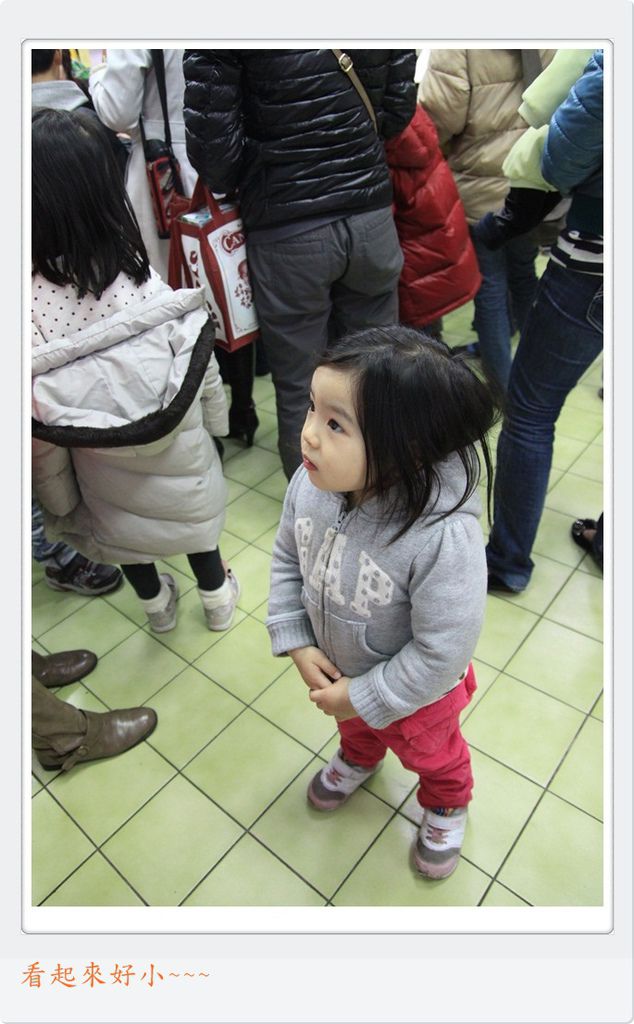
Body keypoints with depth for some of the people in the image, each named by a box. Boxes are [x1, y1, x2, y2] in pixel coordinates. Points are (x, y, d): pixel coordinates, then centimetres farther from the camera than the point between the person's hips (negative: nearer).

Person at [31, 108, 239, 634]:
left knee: (120, 526, 28)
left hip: (104, 478, 0)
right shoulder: (150, 293, -25)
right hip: (180, 461, 1)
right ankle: (217, 595, 49)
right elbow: (204, 380, -12)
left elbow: (40, 441, -15)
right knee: (195, 511, 28)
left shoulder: (29, 310, -24)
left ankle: (156, 602, 51)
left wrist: (60, 502, 1)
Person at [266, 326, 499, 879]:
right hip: (338, 665, 5)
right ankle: (359, 757, 74)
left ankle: (446, 805, 66)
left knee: (431, 752, 31)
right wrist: (297, 643, -13)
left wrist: (365, 698, -21)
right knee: (355, 726, 38)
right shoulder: (311, 483, -26)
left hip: (416, 689, -4)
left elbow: (442, 652, -32)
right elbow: (287, 559, -8)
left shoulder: (444, 537, -44)